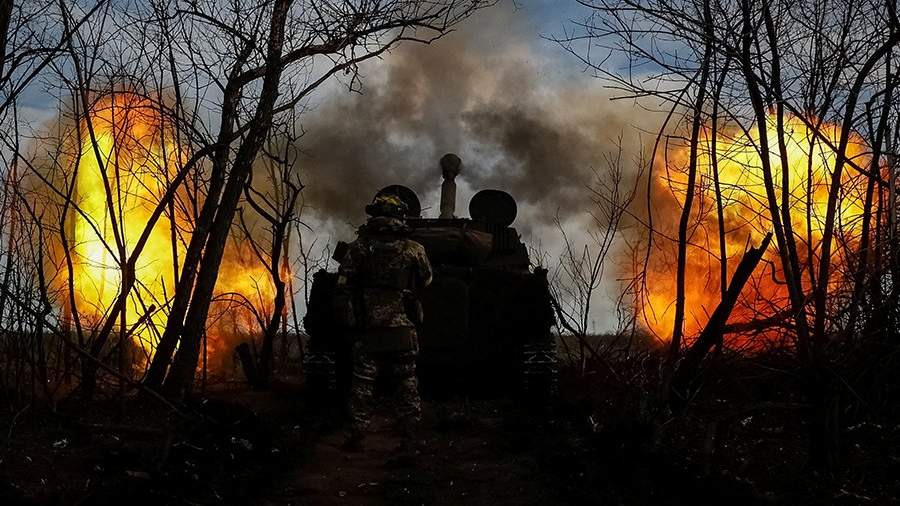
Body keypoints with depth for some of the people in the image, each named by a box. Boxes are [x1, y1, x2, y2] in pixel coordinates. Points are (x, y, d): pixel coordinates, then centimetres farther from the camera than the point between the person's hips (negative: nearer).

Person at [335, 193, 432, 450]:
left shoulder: (357, 248, -1)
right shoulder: (413, 249, -2)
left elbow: (342, 288, -1)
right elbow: (426, 281, 12)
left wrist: (349, 318, 9)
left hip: (366, 330, 0)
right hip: (403, 329, 0)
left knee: (362, 383, 7)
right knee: (407, 382, 12)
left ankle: (357, 434, 8)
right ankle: (411, 432, 15)